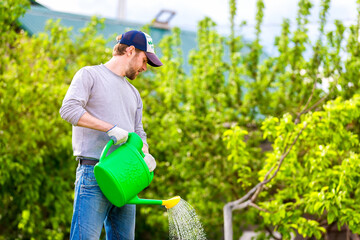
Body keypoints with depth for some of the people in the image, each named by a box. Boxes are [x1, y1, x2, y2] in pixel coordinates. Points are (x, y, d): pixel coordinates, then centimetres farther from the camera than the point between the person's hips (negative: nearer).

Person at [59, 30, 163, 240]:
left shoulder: (134, 93, 26)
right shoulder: (90, 75, 4)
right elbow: (69, 109, -12)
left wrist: (145, 155, 2)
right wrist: (110, 127, -18)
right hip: (94, 173, -7)